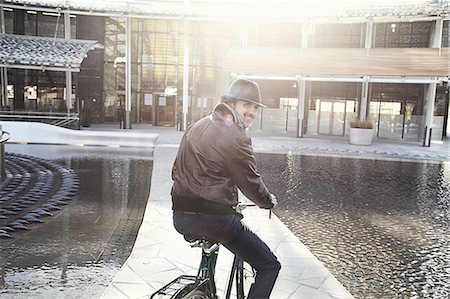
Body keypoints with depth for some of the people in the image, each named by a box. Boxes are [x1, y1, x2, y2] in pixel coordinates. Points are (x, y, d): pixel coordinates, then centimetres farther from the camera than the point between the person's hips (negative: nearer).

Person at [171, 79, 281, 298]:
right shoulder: (236, 137, -12)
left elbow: (177, 171, 19)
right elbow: (251, 184, -8)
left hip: (180, 217, 9)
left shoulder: (197, 126, 12)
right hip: (212, 219, -8)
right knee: (269, 266, 5)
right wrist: (269, 201, 12)